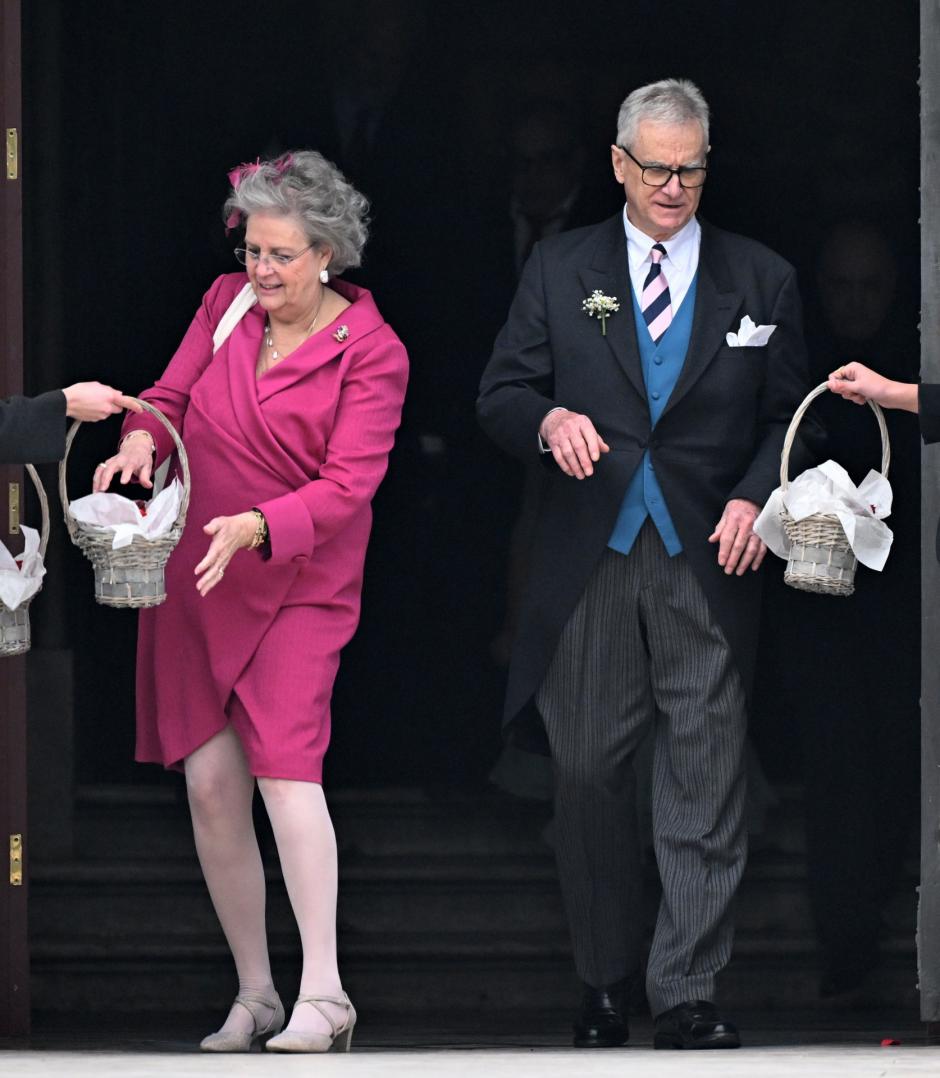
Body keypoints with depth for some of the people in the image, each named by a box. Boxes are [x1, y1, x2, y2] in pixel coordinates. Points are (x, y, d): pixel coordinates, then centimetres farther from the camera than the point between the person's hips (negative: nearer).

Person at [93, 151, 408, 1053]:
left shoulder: (371, 353, -8)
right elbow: (172, 392, 8)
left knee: (284, 763, -19)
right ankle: (253, 996, 10)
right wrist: (141, 440, -15)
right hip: (193, 579, 5)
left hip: (298, 587, -5)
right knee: (210, 782, 1)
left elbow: (346, 487, -15)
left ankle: (322, 995, -19)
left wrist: (256, 526, -30)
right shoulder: (227, 304, 6)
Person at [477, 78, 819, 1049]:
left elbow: (792, 416, 11)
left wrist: (755, 497, -7)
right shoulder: (560, 269, 8)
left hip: (707, 565, 0)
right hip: (588, 564, 1)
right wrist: (547, 420, -17)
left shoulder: (761, 279, 8)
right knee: (587, 773, 3)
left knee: (704, 785, -3)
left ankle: (686, 996, 0)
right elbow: (499, 395, 6)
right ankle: (602, 981, 14)